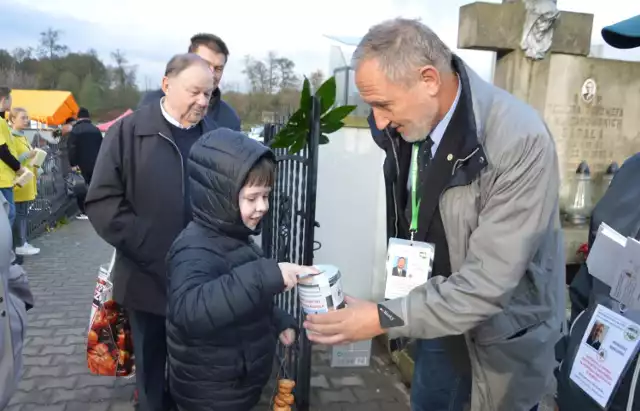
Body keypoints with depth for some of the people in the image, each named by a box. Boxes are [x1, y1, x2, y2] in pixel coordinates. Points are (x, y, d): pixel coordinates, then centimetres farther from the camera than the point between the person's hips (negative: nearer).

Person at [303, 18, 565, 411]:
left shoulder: (520, 140, -30)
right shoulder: (409, 123, -11)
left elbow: (489, 281, -30)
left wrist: (385, 318, -29)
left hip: (504, 335, -5)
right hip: (440, 312, 5)